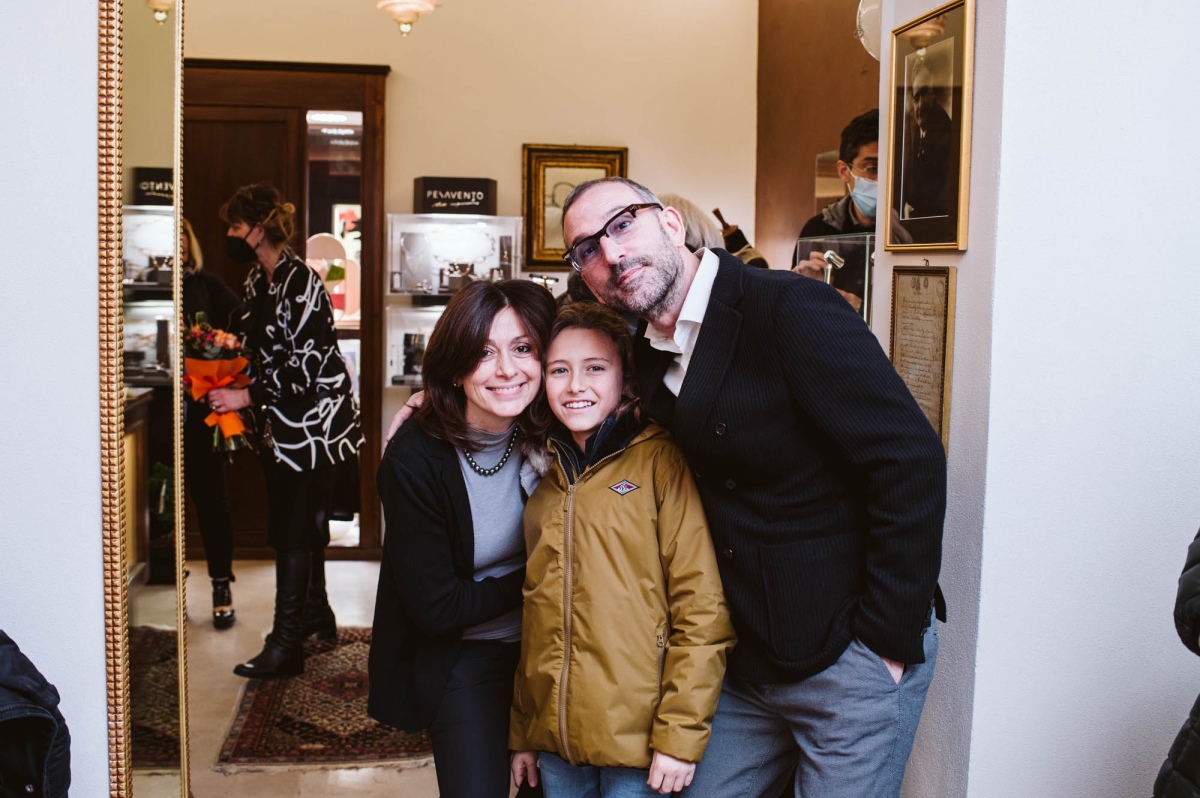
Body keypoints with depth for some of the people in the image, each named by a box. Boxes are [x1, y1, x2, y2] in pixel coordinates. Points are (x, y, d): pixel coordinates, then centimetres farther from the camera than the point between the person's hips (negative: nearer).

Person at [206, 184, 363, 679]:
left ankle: (287, 643, 0)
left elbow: (306, 367, -21)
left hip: (310, 419, -9)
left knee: (293, 528, -6)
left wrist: (246, 396, -19)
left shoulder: (300, 281, -18)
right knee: (304, 521, 17)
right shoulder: (257, 281, 11)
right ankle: (315, 612, 33)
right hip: (280, 422, 9)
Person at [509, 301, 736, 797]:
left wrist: (681, 733, -14)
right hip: (555, 738, 5)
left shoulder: (660, 462, -6)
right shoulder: (547, 479, 11)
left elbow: (703, 608, -11)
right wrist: (522, 732, 15)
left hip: (638, 742, -5)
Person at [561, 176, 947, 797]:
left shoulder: (793, 310, -17)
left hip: (856, 658, -7)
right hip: (749, 662, 7)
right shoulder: (650, 355, 7)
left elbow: (912, 460, -22)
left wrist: (890, 639, -19)